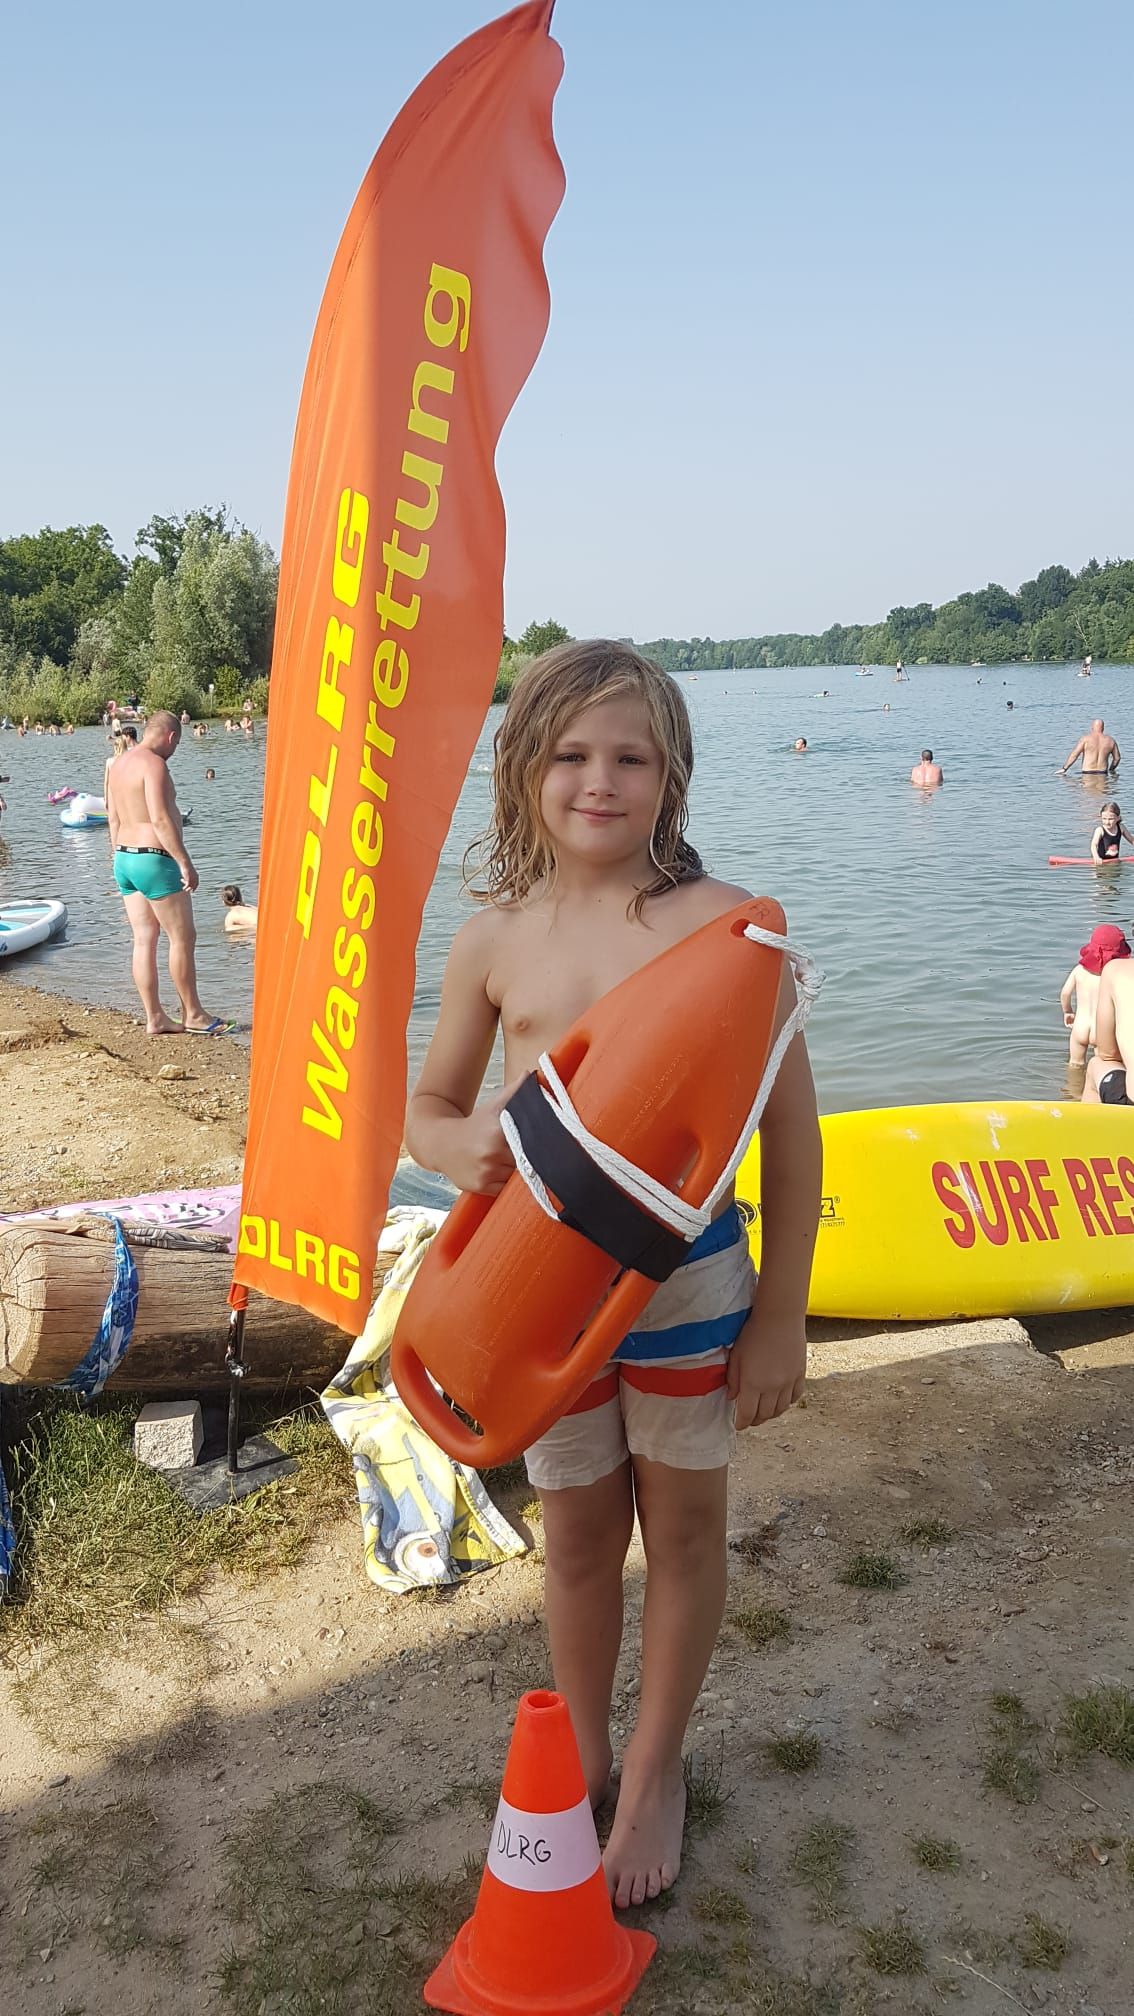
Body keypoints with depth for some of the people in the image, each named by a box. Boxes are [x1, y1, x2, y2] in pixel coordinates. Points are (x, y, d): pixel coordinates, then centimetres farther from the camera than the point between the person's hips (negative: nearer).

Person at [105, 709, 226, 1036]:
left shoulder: (120, 762, 14)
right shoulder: (154, 764, -15)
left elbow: (113, 817, 17)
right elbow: (160, 819, -23)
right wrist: (185, 862, -21)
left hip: (124, 859, 9)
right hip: (154, 861, -9)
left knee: (144, 940, 9)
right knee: (183, 938, 0)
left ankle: (155, 1018, 11)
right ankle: (193, 1014, 7)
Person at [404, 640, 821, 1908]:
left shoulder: (725, 925, -12)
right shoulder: (492, 942, -3)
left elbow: (789, 1127, -7)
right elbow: (428, 1107, 8)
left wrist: (781, 1313, -5)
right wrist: (462, 1148, -17)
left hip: (689, 1278, -2)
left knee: (682, 1527, 17)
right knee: (578, 1532, 19)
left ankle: (654, 1771, 41)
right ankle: (581, 1757, 44)